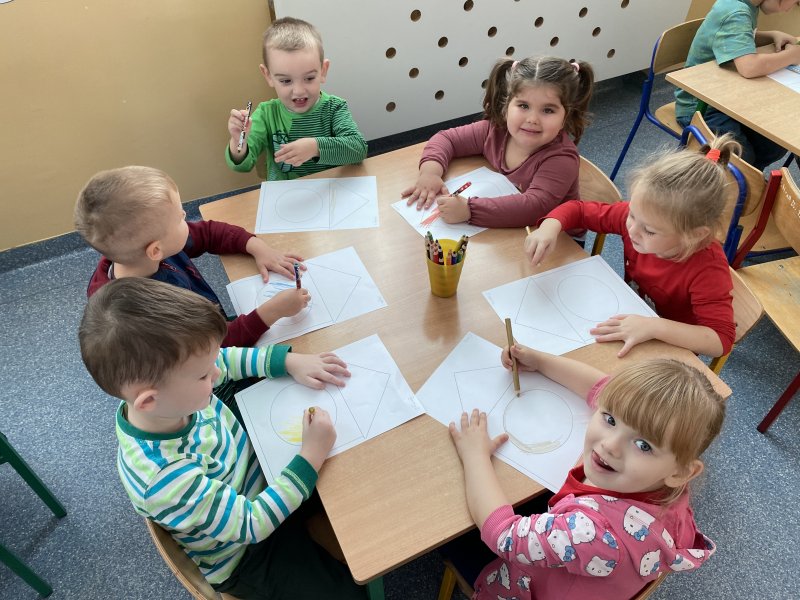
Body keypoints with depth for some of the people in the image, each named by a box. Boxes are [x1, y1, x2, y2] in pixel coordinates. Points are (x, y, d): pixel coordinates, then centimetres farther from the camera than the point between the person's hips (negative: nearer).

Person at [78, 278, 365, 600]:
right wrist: (311, 456, -30)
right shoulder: (166, 479, -40)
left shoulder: (162, 375, -21)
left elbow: (226, 359, 0)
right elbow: (251, 525, -29)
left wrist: (289, 360, -11)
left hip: (261, 475, 7)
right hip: (246, 556, -6)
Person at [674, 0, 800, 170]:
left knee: (777, 143, 3)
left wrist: (774, 35, 3)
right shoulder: (735, 14, -27)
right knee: (744, 160, -18)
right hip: (699, 107, -9)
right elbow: (750, 67, -41)